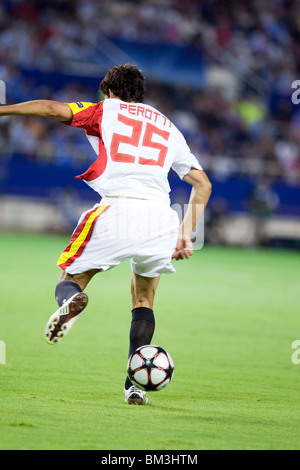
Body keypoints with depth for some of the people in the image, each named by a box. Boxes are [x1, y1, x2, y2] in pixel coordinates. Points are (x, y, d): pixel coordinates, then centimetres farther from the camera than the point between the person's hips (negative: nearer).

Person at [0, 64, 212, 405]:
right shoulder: (168, 127, 29)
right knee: (144, 300, 21)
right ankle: (136, 383, 6)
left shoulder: (105, 111, 18)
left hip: (116, 209, -3)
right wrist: (185, 234, 26)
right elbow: (202, 184, 26)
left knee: (69, 280, 11)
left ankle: (70, 300, -28)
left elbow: (53, 108, 4)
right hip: (161, 217, 3)